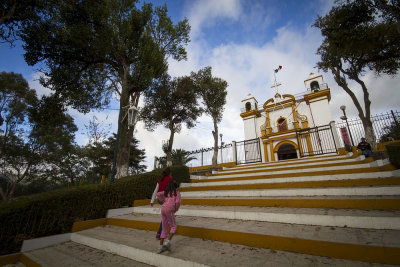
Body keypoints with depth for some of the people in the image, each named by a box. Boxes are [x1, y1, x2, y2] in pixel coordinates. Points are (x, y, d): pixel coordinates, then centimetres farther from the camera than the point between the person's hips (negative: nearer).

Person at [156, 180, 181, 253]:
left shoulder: (166, 192, 21)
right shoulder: (177, 192, 7)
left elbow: (158, 194, 5)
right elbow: (178, 202, -8)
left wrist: (164, 201, 14)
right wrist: (176, 210, 8)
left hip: (163, 209, 5)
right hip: (169, 210, -5)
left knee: (164, 229, 15)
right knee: (173, 226, 14)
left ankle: (160, 247, 14)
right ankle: (168, 242, -2)